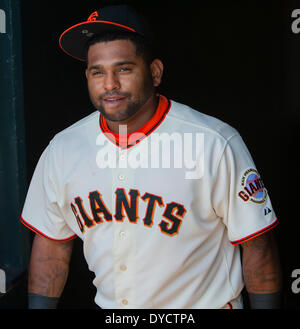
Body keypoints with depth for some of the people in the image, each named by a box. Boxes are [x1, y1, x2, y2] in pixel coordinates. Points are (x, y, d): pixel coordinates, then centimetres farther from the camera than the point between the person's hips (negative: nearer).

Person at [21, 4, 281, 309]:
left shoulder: (216, 144, -20)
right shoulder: (61, 150, -7)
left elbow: (256, 243, -14)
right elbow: (50, 244, 3)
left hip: (203, 304, -3)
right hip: (107, 304, 4)